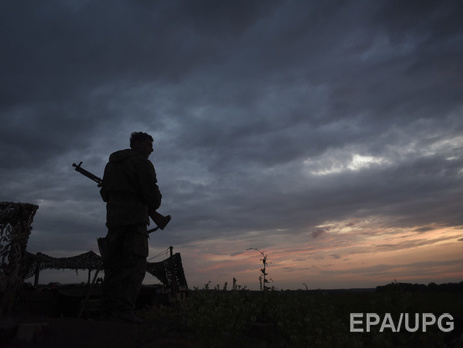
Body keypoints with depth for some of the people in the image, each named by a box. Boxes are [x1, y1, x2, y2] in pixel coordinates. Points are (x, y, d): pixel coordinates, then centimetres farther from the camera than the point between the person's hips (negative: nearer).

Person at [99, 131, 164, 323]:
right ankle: (124, 310, -12)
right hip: (135, 219, -7)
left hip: (114, 219, 8)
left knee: (113, 264, 10)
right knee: (135, 265, -7)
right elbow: (151, 192, -12)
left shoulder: (111, 163, 20)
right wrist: (153, 206, 8)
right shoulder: (142, 163, -5)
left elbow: (105, 193, 22)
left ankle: (108, 309, 10)